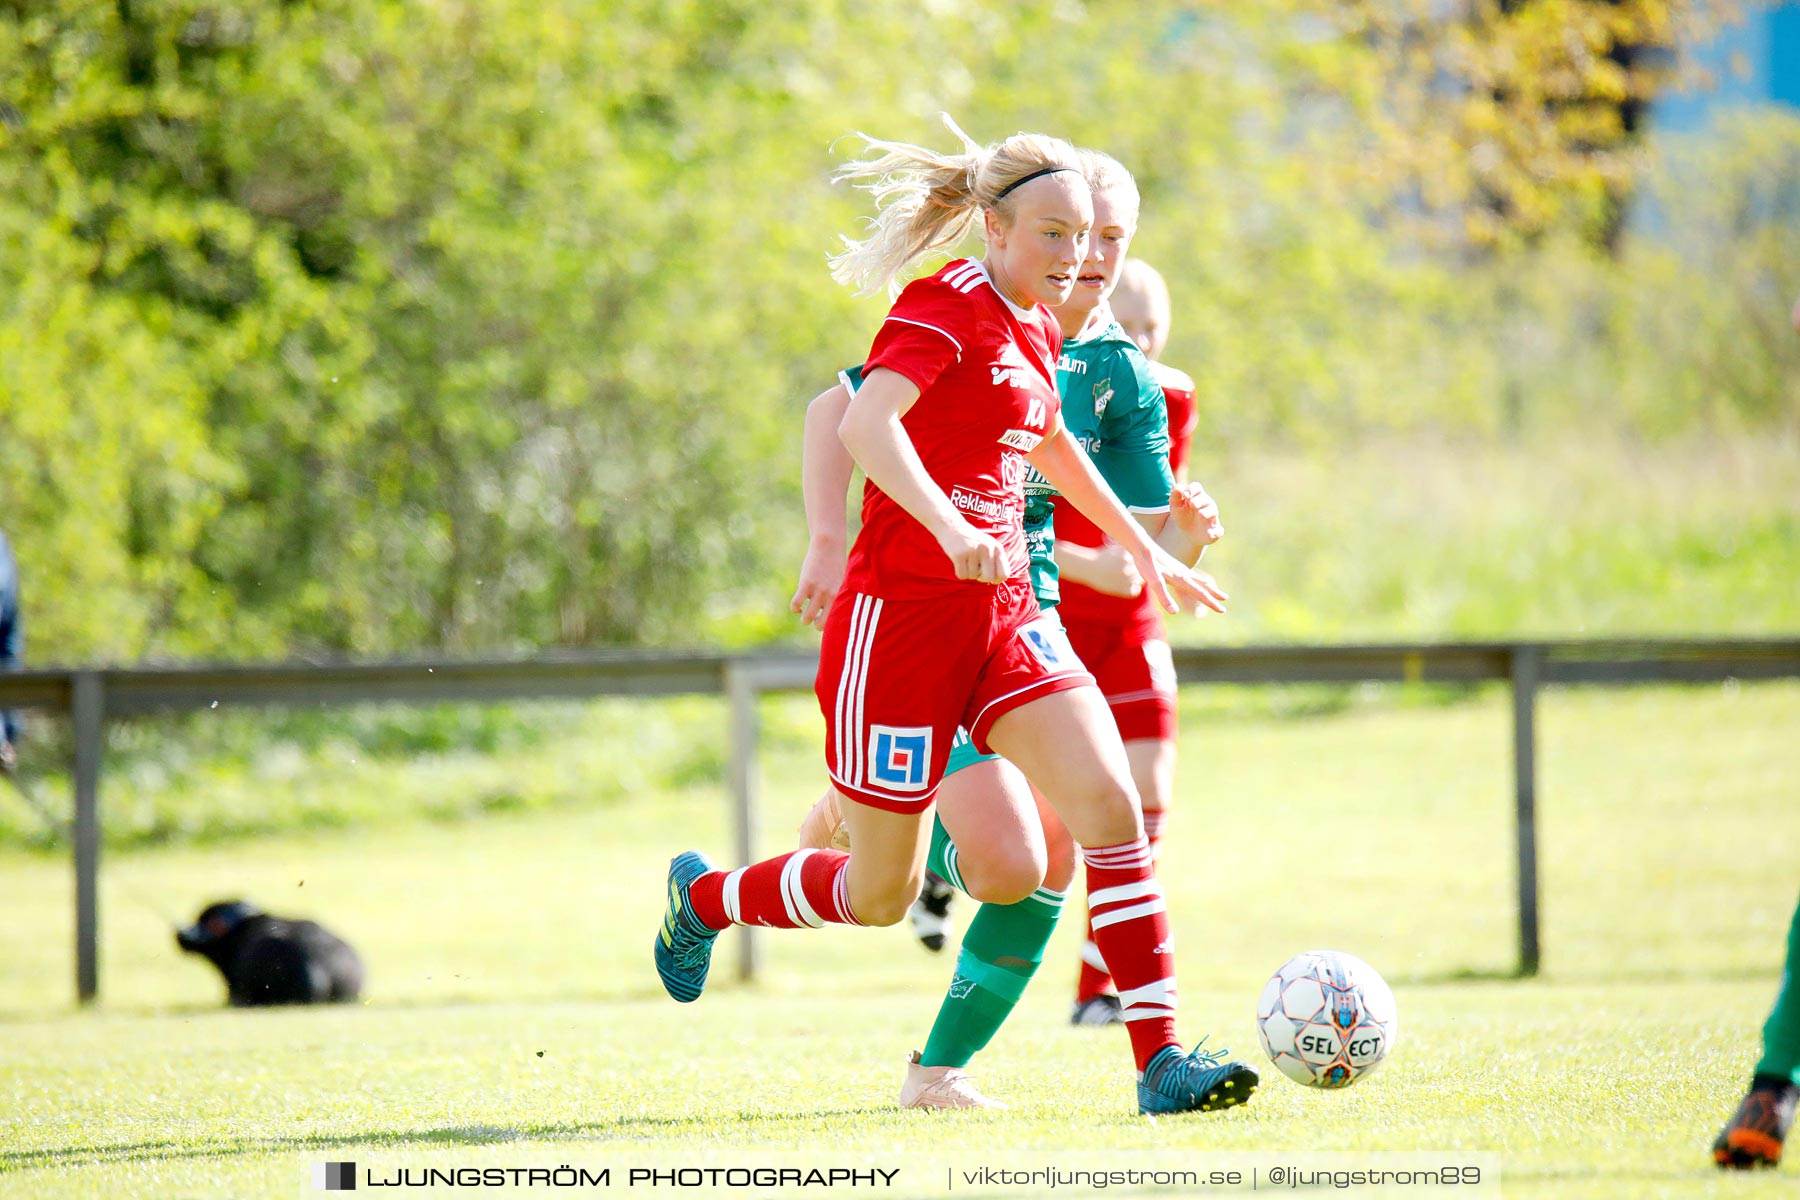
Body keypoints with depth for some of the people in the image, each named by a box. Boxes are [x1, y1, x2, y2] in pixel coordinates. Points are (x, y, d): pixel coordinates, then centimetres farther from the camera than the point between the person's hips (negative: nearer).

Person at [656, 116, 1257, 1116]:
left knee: (1109, 802, -15)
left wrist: (1145, 549, 39)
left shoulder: (1034, 331, 12)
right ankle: (704, 898, 35)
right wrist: (952, 531, -45)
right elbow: (865, 424, -31)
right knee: (880, 895, 5)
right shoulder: (945, 309, -14)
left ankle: (1161, 1060, -15)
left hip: (1005, 615, 7)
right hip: (901, 614, -7)